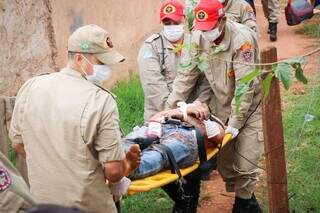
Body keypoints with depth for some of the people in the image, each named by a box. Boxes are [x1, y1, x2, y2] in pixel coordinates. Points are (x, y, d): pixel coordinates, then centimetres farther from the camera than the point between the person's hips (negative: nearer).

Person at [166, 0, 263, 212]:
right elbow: (187, 75, -1)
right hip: (223, 105, 6)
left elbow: (245, 87, -26)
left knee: (244, 164, -7)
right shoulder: (198, 37, -8)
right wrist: (170, 107, -7)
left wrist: (235, 122, -25)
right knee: (224, 163, 8)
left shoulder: (242, 39, -26)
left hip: (251, 105, -5)